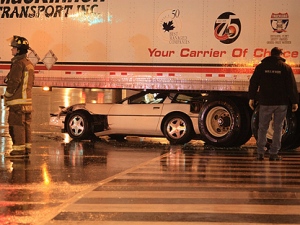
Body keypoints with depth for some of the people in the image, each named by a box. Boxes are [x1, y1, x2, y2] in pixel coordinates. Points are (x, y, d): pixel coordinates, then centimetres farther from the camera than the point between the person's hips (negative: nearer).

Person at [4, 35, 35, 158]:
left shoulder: (18, 63, -14)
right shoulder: (29, 64, 16)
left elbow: (14, 82, -18)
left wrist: (6, 96, -8)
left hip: (18, 100, -10)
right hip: (27, 99, 10)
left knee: (16, 125, -7)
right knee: (25, 125, 12)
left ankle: (18, 149, -7)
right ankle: (26, 148, 17)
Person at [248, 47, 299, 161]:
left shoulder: (261, 67, 3)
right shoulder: (286, 67, -1)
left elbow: (253, 83, 4)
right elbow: (292, 86, -2)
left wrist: (251, 98, 11)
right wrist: (294, 102, 2)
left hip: (265, 102, 1)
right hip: (282, 103, -1)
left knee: (262, 128, 9)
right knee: (278, 128, 6)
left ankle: (260, 153, 6)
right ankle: (274, 154, 5)